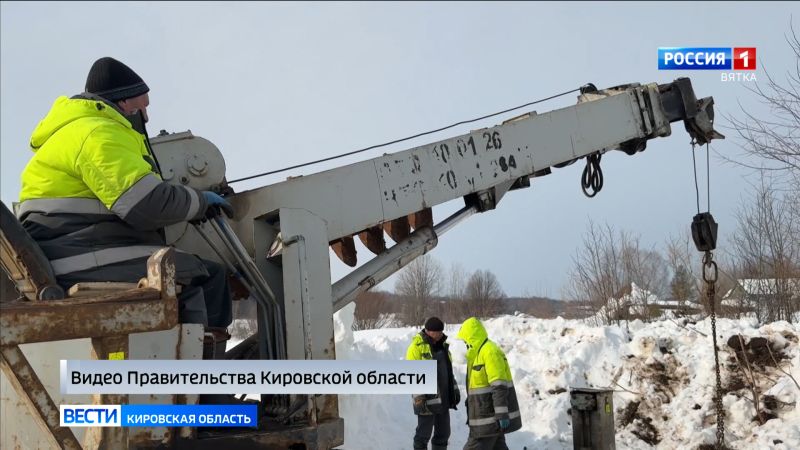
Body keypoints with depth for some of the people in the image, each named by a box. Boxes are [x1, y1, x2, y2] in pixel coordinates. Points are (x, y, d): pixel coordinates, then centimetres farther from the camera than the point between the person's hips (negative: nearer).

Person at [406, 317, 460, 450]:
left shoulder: (442, 345, 13)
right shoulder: (417, 347, -12)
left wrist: (455, 389, 18)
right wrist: (419, 399, -18)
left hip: (443, 398, 8)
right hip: (427, 400, -8)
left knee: (443, 433, 14)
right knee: (423, 434, -1)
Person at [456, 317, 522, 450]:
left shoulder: (490, 351, -17)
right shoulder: (479, 352, 16)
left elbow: (499, 386, -24)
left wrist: (502, 414, -26)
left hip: (490, 416, -10)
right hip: (489, 413, 10)